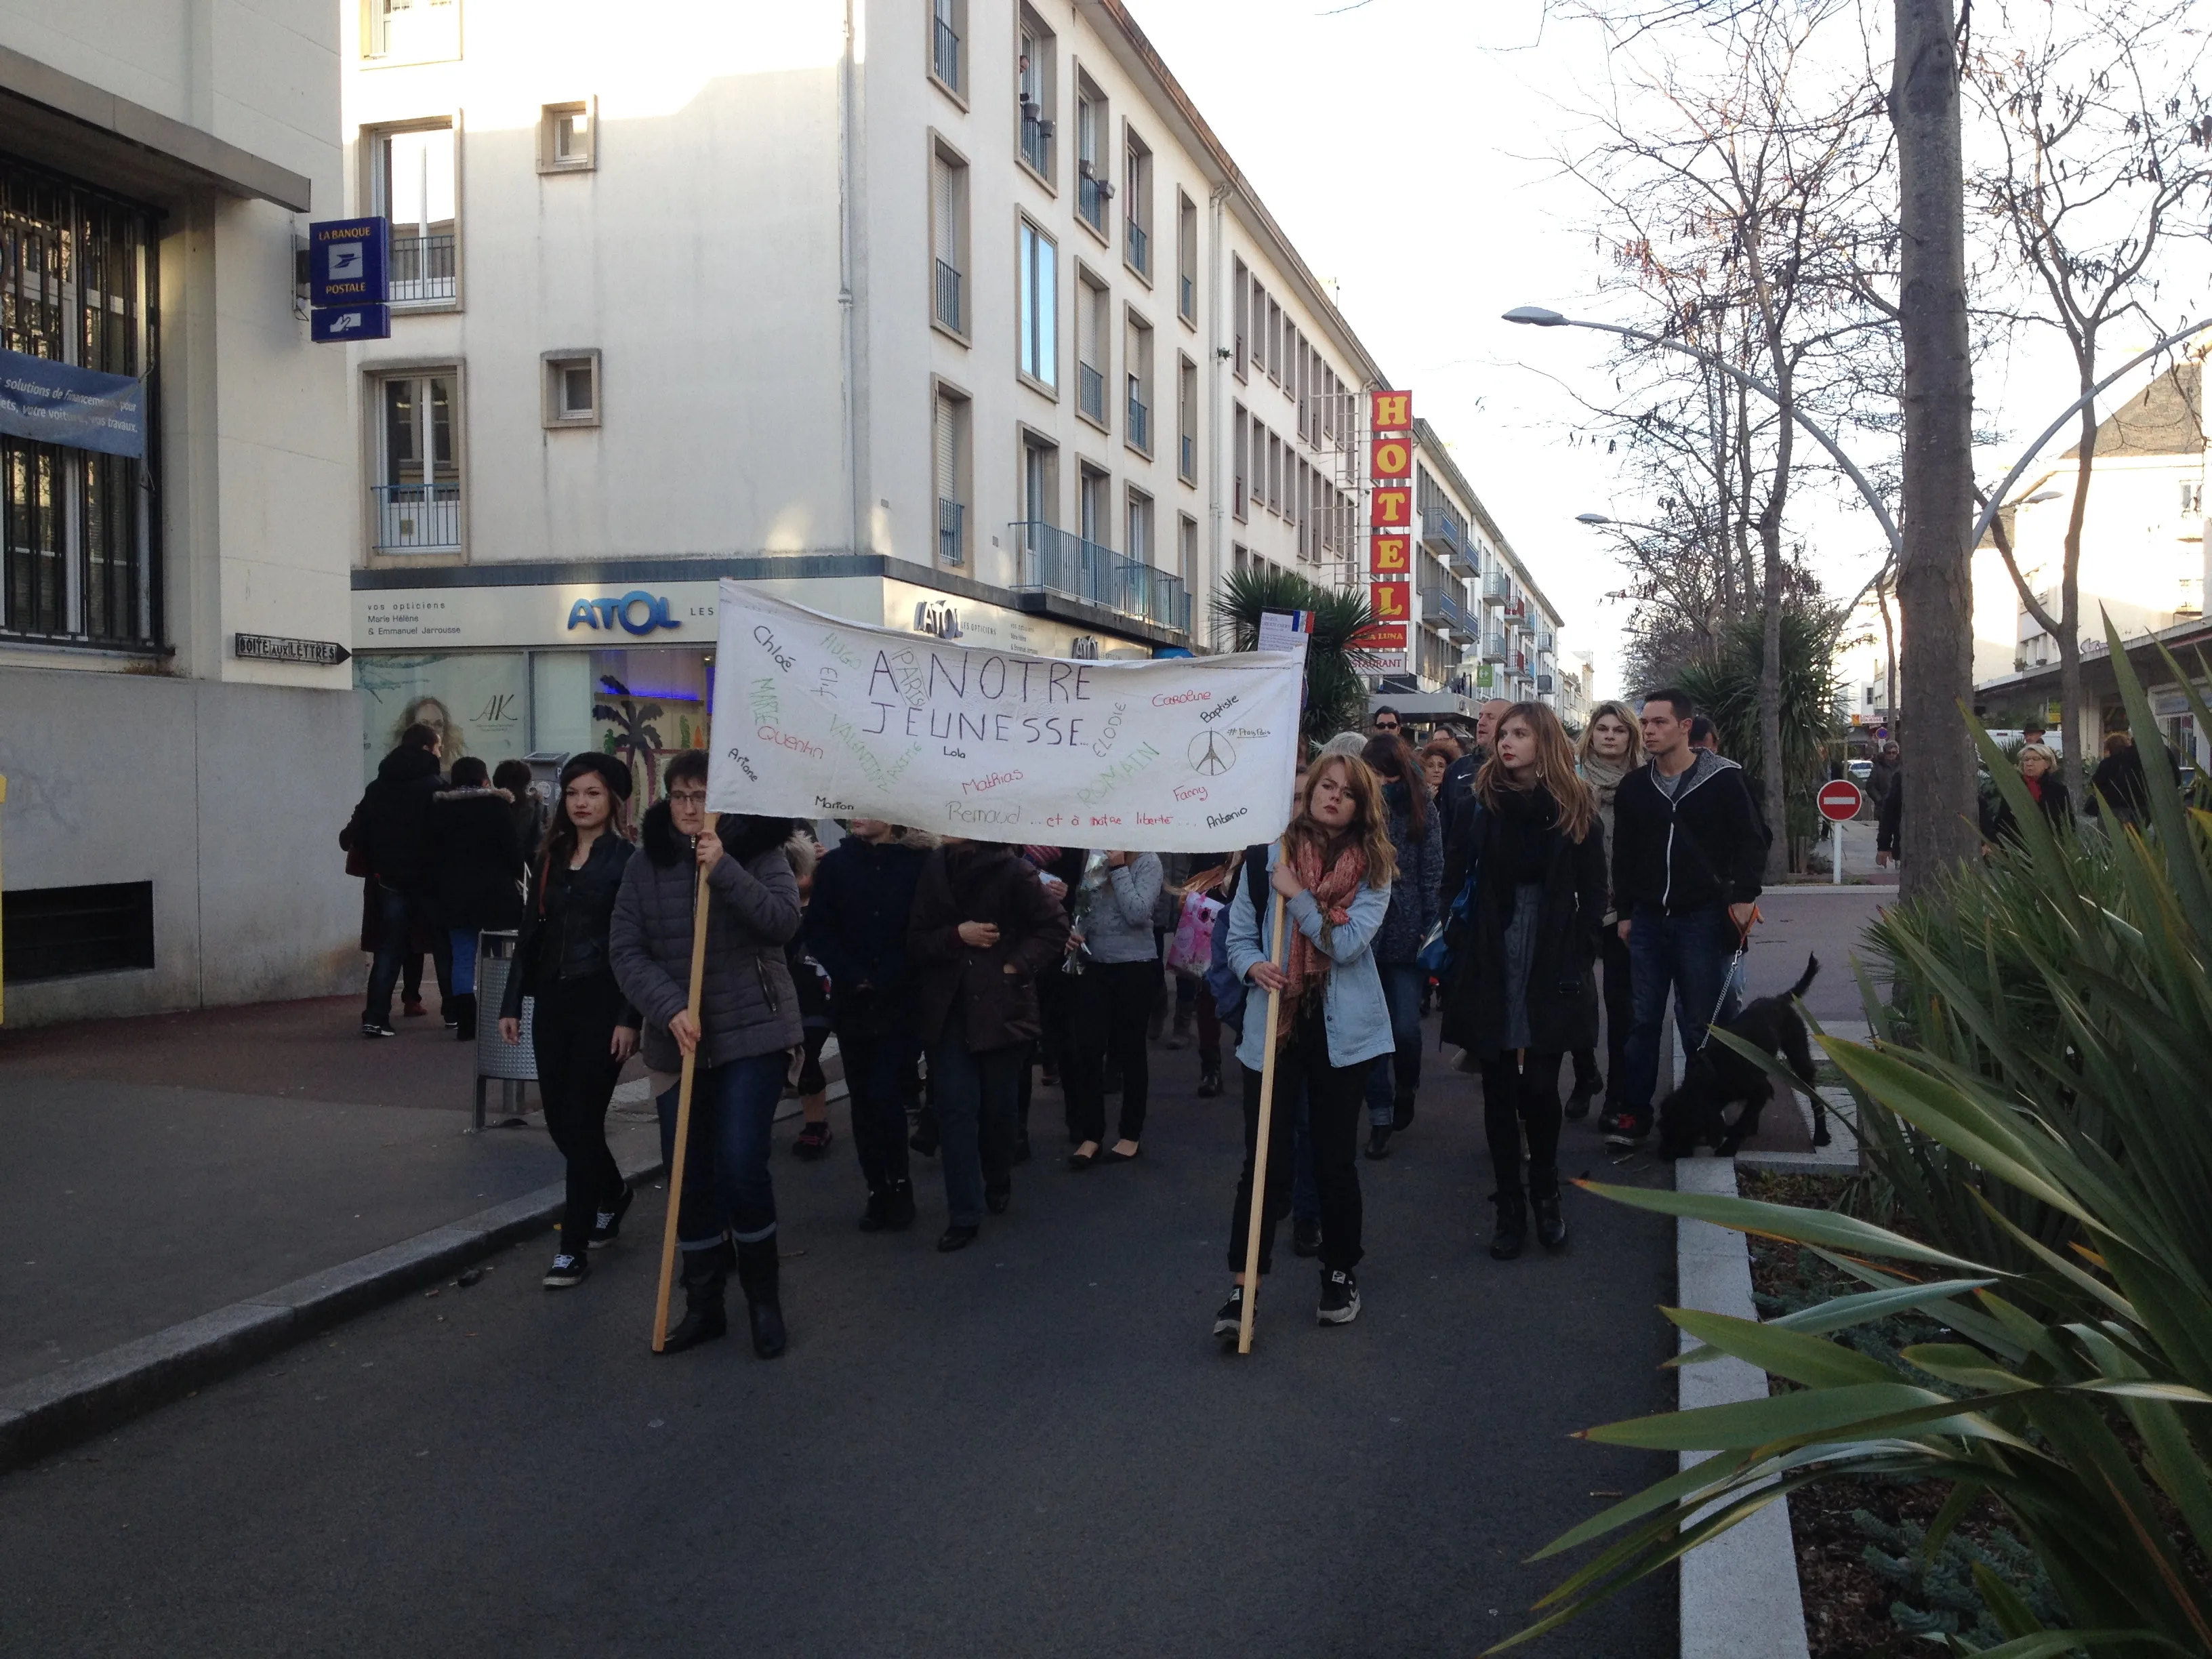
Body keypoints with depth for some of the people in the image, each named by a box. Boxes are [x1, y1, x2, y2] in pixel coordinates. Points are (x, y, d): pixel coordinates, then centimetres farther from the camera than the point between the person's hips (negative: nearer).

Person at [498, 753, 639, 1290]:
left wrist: (630, 1018, -17)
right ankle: (612, 1195, 38)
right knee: (560, 1121, 11)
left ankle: (575, 1247, 5)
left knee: (581, 1122, -4)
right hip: (552, 1001, 6)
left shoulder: (628, 862, -7)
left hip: (602, 1004, -6)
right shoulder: (550, 858, 11)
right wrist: (512, 1002, 9)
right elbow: (530, 934, 13)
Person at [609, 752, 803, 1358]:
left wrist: (724, 870, -23)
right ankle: (702, 1305, 22)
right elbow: (627, 951, -2)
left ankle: (763, 1296, 10)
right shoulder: (645, 867, 4)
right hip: (679, 1042, 3)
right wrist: (670, 1009, -16)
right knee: (689, 1177, 7)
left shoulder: (758, 850, -1)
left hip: (754, 1034, -3)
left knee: (741, 1166, -11)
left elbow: (784, 920, -15)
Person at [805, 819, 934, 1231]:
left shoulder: (920, 862, -4)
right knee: (863, 1100, 6)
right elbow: (818, 930, 3)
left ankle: (899, 1188, 8)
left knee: (884, 1096, -9)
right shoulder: (835, 864, 5)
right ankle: (878, 1192, 15)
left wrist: (887, 980, -11)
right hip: (852, 1003, 3)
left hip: (901, 1002, -3)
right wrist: (852, 977, -8)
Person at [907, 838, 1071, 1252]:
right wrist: (957, 935, -14)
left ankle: (998, 1186, 36)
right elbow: (916, 942, 2)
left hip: (1002, 1008, -2)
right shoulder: (935, 870, 1)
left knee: (999, 1106, 9)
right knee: (956, 1107, -3)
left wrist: (1020, 966, -11)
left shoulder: (1012, 870, -9)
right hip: (948, 1008, 2)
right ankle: (963, 1214, 2)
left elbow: (1056, 926, -3)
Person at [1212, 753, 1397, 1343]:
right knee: (1266, 1158, -3)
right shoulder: (1267, 854, 2)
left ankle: (1340, 1273, 28)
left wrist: (1296, 895, -16)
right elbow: (1239, 933, 4)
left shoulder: (1374, 867, 0)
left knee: (1336, 1158, 10)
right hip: (1274, 1023, 0)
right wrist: (1253, 965, -16)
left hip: (1341, 1029, 0)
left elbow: (1349, 942, -13)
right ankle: (1242, 1285, 3)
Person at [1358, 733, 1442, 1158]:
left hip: (1406, 935, 0)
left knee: (1405, 1028, -2)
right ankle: (1380, 1115, 15)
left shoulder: (1423, 811, 1)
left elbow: (1432, 875, 1)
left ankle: (1406, 1088, 29)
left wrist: (1431, 928, -2)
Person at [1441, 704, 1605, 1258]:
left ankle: (1545, 1195, 19)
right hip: (1491, 962, 1)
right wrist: (1457, 954, -6)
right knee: (1499, 1086, 5)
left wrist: (1579, 957, -2)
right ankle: (1509, 1205, 17)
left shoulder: (1576, 808, 2)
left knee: (1539, 1085, -4)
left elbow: (1593, 891, 6)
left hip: (1552, 965, -1)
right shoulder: (1481, 801, 2)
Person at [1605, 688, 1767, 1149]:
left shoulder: (1723, 779, -3)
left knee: (1701, 1024, 4)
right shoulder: (1634, 786, 8)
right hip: (1647, 920, 3)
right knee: (1643, 1020, 4)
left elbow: (1752, 841, -1)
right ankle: (1633, 1112, 10)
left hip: (1703, 918, -3)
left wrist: (1743, 895, -10)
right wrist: (1624, 912, 9)